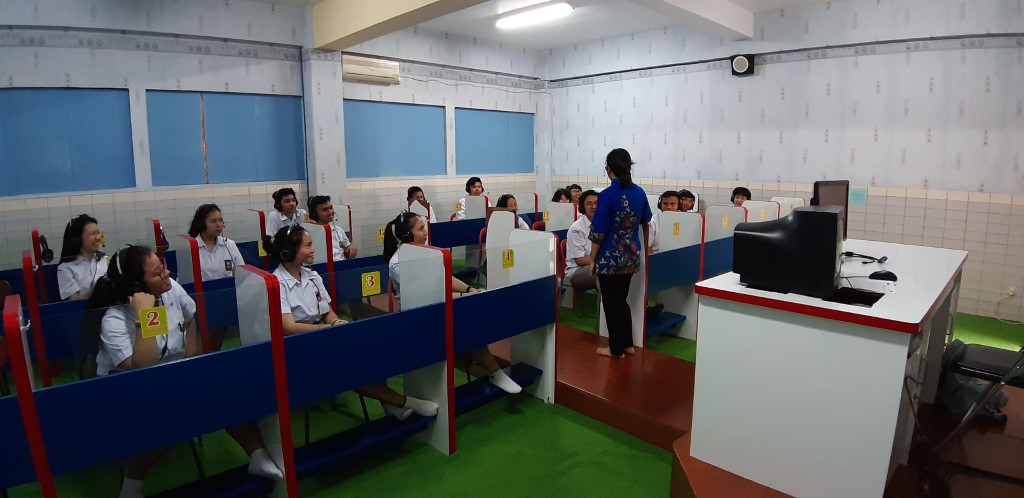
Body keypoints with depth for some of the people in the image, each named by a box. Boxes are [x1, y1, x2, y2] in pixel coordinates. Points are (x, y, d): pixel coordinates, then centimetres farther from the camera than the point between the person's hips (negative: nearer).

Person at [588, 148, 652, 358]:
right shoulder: (639, 192, 1)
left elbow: (598, 233, -16)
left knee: (611, 303, 8)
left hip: (611, 257, -6)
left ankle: (616, 349, 18)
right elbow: (646, 223, 15)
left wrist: (593, 260, -5)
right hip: (632, 256, 6)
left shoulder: (607, 195, -17)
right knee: (622, 299, 20)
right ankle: (627, 344, 28)